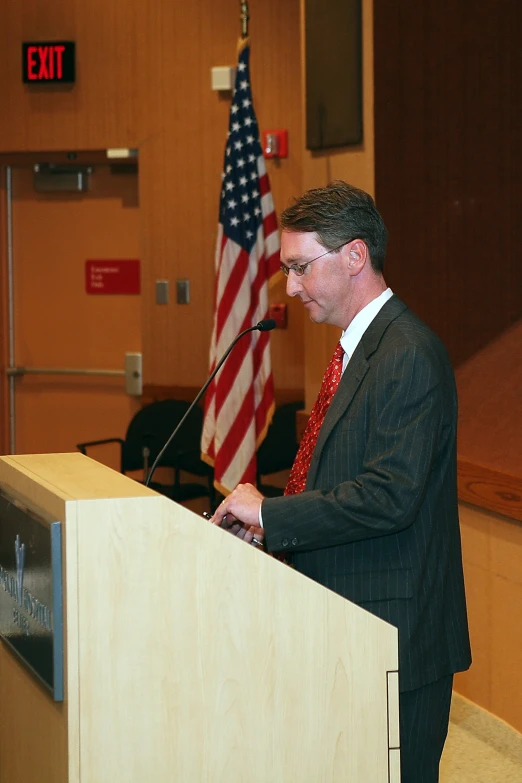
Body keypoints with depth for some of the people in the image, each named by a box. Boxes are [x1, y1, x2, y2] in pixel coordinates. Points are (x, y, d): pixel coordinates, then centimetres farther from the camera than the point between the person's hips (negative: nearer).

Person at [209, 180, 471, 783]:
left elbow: (390, 496, -26)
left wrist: (271, 513, -18)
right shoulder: (359, 348, 14)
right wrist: (266, 518, 2)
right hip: (347, 621, 10)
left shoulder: (409, 356, -19)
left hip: (395, 635, -10)